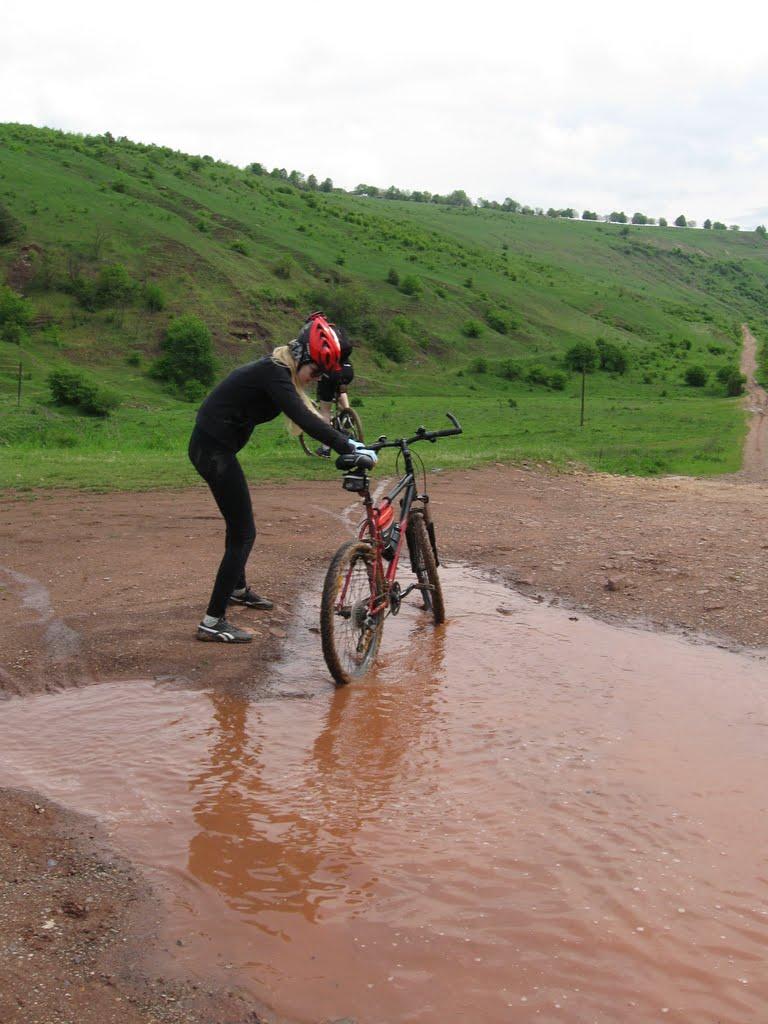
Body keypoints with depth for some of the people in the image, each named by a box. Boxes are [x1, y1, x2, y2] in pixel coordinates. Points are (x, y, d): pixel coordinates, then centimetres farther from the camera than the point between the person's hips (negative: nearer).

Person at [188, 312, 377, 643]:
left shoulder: (277, 371, 10)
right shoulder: (273, 373, -21)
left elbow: (306, 415, 18)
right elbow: (304, 420, -31)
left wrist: (344, 442, 12)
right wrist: (349, 448, -29)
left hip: (211, 446, 10)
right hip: (213, 450, -10)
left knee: (239, 523, 26)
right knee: (243, 534, -7)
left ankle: (237, 588, 47)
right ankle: (213, 623, -4)